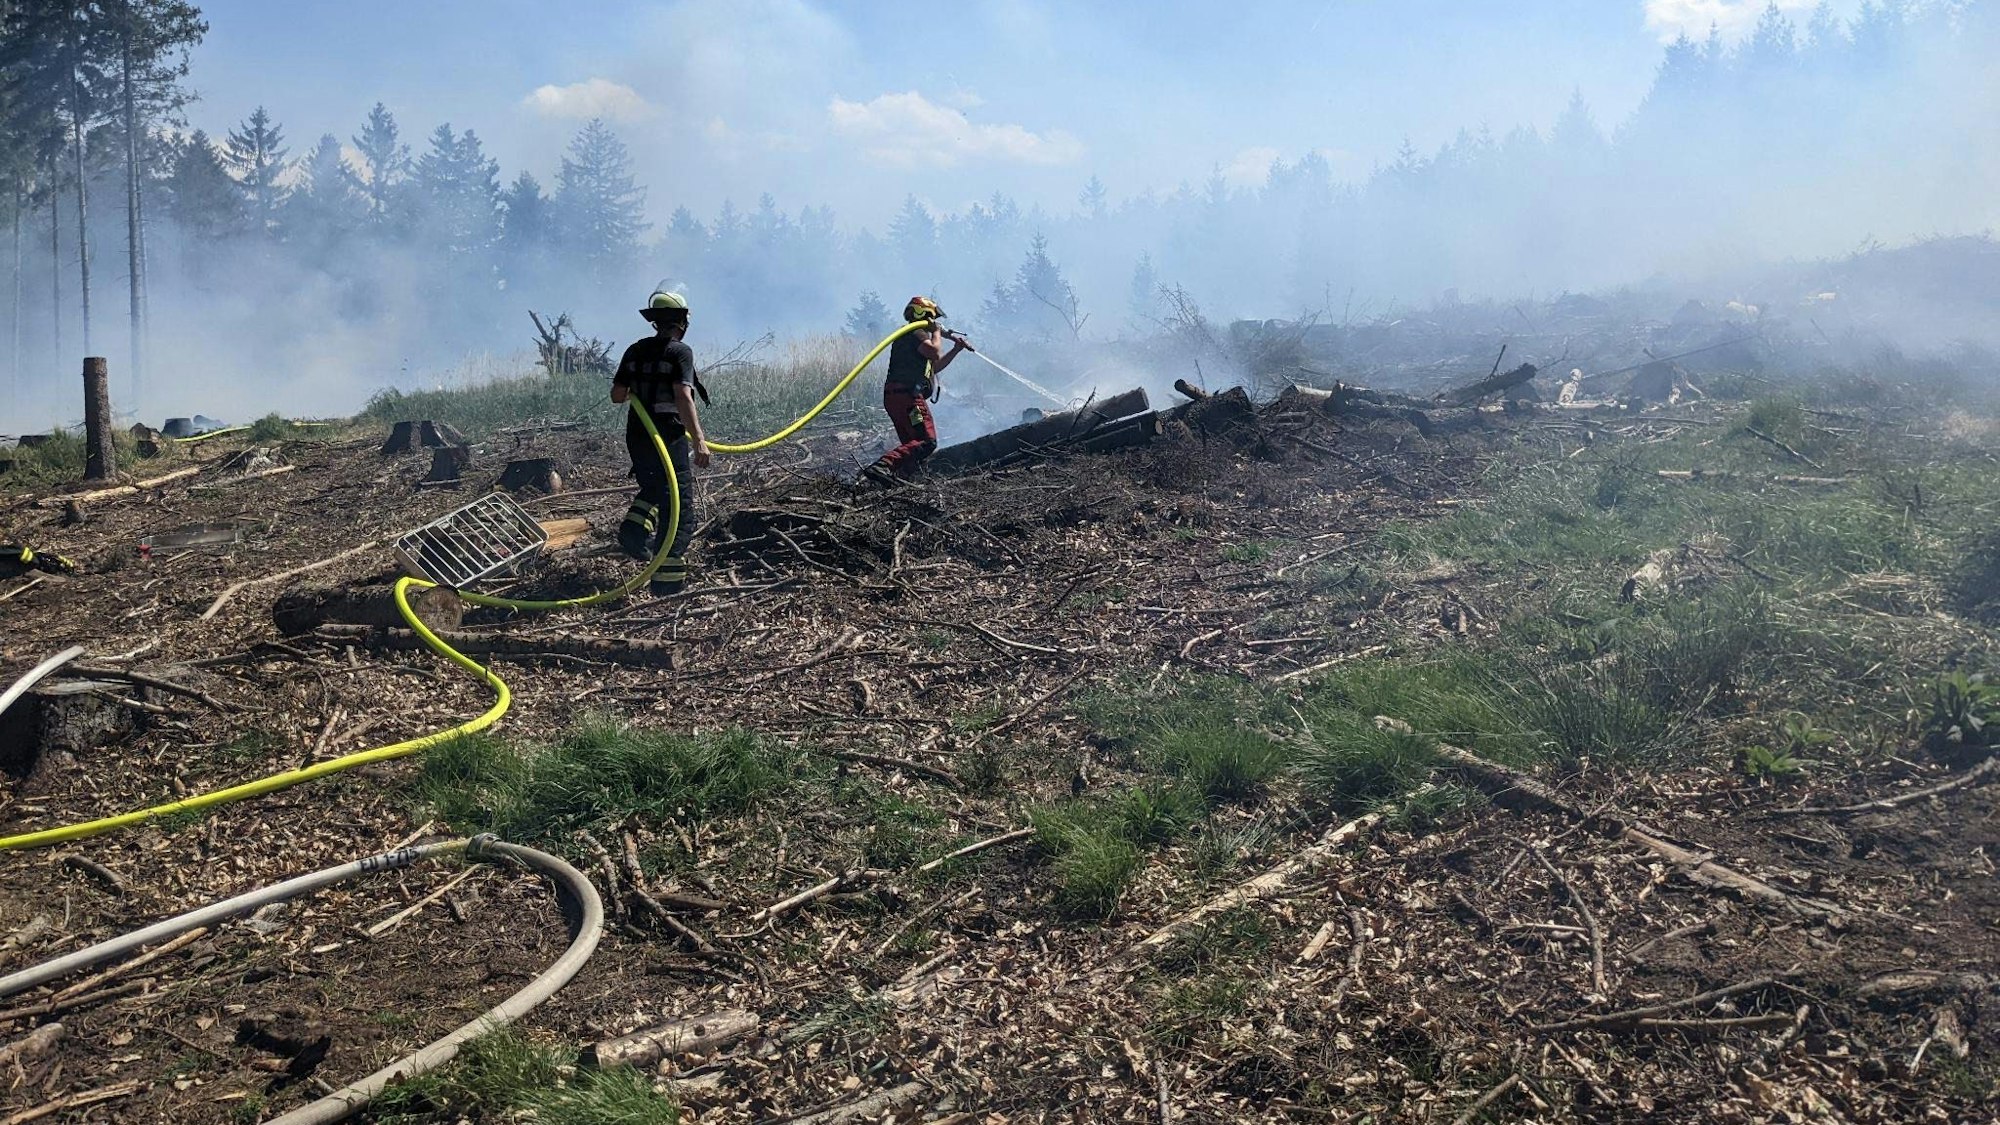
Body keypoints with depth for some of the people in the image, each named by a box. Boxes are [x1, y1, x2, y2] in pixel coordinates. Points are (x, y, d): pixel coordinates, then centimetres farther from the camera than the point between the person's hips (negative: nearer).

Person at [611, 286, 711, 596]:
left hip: (637, 436, 6)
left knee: (653, 488, 31)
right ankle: (668, 581, -1)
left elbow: (617, 395, 9)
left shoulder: (635, 352, 8)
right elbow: (683, 397, -22)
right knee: (679, 510, 1)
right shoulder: (680, 352, -10)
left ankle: (635, 528, 3)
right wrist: (699, 439, -27)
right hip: (669, 438, -6)